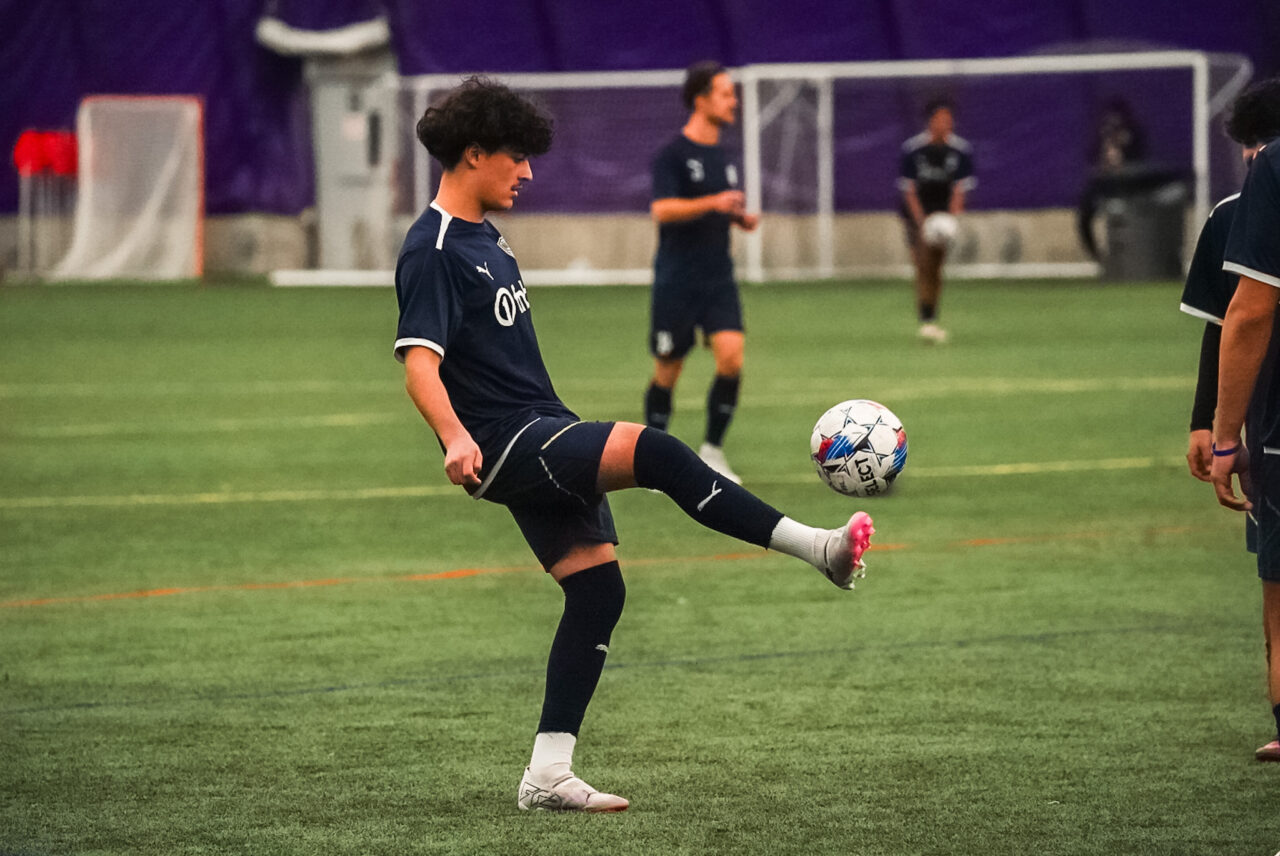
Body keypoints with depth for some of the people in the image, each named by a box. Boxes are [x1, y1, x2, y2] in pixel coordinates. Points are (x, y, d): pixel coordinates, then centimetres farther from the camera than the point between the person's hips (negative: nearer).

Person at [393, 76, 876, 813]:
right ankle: (820, 548, -28)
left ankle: (547, 774, 5)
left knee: (598, 588, 4)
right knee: (651, 450, -27)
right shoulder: (432, 250, -12)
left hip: (543, 439, 10)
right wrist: (455, 438, -40)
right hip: (506, 444, -10)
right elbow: (420, 363, -23)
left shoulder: (485, 240, 18)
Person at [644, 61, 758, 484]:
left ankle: (712, 450, 1)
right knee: (667, 371, 2)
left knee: (732, 358, -12)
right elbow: (662, 210, -21)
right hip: (676, 281, -5)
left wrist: (742, 218, 5)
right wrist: (713, 202, -31)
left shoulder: (722, 156, 13)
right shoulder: (672, 154, -9)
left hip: (718, 280, 5)